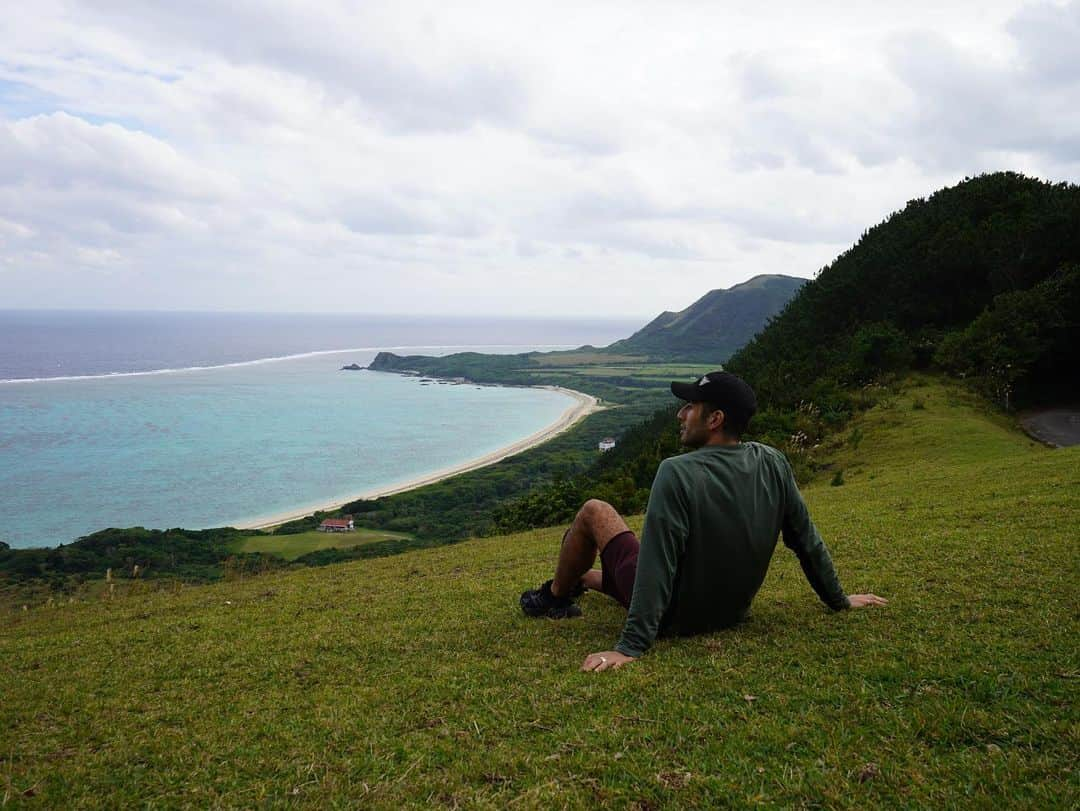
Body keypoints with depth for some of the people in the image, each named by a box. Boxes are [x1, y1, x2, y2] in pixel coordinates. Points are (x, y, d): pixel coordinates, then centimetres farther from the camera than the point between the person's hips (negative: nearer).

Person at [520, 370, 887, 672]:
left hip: (674, 617, -6)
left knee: (594, 511, 11)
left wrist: (630, 647, -27)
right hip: (731, 612, 7)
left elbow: (656, 567, -31)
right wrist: (839, 600, 13)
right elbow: (807, 540, -1)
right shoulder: (773, 463, -10)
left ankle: (555, 595, 32)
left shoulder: (677, 473, -29)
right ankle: (579, 580, 57)